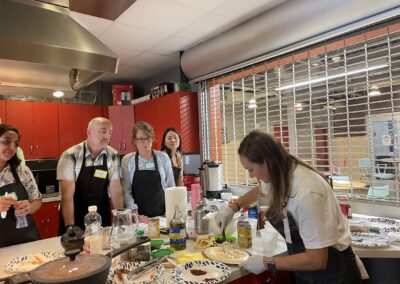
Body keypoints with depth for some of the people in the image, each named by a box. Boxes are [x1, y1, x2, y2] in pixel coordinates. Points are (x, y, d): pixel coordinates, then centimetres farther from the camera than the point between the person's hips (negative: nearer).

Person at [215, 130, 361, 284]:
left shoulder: (306, 193, -33)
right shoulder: (281, 176, -9)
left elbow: (317, 259, -29)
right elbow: (259, 190, 15)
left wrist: (267, 263, -21)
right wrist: (232, 207, 5)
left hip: (330, 271, -7)